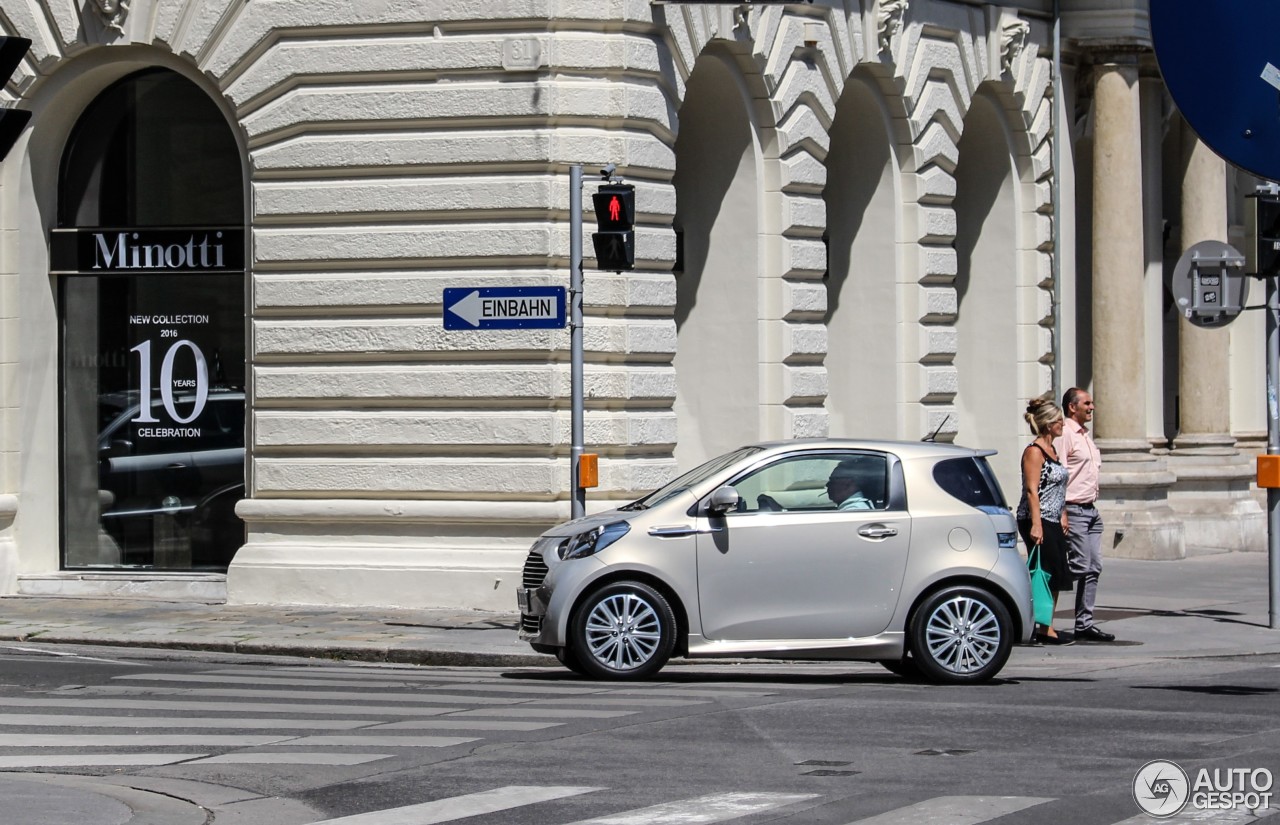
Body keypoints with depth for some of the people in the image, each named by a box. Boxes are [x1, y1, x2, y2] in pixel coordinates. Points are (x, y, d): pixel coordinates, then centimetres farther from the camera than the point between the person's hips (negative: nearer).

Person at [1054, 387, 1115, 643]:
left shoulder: (1085, 435, 19)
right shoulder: (1064, 434, -11)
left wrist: (1092, 503, 19)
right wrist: (1062, 514, -21)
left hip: (1091, 510, 9)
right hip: (1074, 510, -9)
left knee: (1093, 568, 6)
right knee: (1079, 567, -12)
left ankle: (1085, 623, 8)